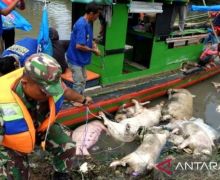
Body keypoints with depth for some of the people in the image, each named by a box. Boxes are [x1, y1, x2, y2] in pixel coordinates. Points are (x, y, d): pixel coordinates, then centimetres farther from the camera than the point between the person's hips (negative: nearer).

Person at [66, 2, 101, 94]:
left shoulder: (87, 23, 5)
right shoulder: (82, 25, -25)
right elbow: (79, 46, -29)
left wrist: (93, 43, 1)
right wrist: (93, 50, -17)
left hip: (80, 58, 10)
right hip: (76, 59, -10)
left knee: (83, 80, 19)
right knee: (78, 83, 0)